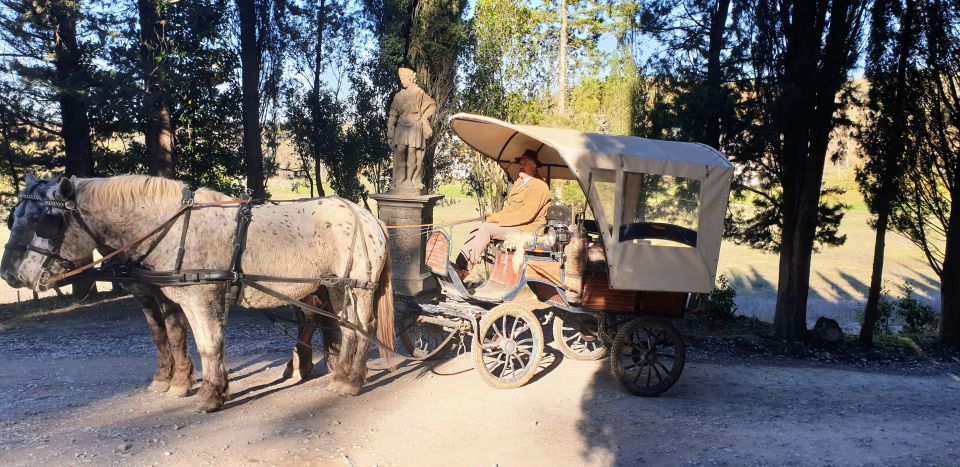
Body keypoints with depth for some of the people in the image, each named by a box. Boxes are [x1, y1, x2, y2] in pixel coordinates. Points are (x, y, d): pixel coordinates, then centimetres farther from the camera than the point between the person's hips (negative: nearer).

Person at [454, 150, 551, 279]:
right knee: (476, 231, -11)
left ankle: (464, 269, -25)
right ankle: (459, 265, -23)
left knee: (486, 228, -25)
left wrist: (496, 219, -19)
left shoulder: (539, 186, -12)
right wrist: (494, 217, -3)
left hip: (524, 230, -9)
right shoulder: (520, 181, 17)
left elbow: (526, 215, -21)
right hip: (512, 224, 9)